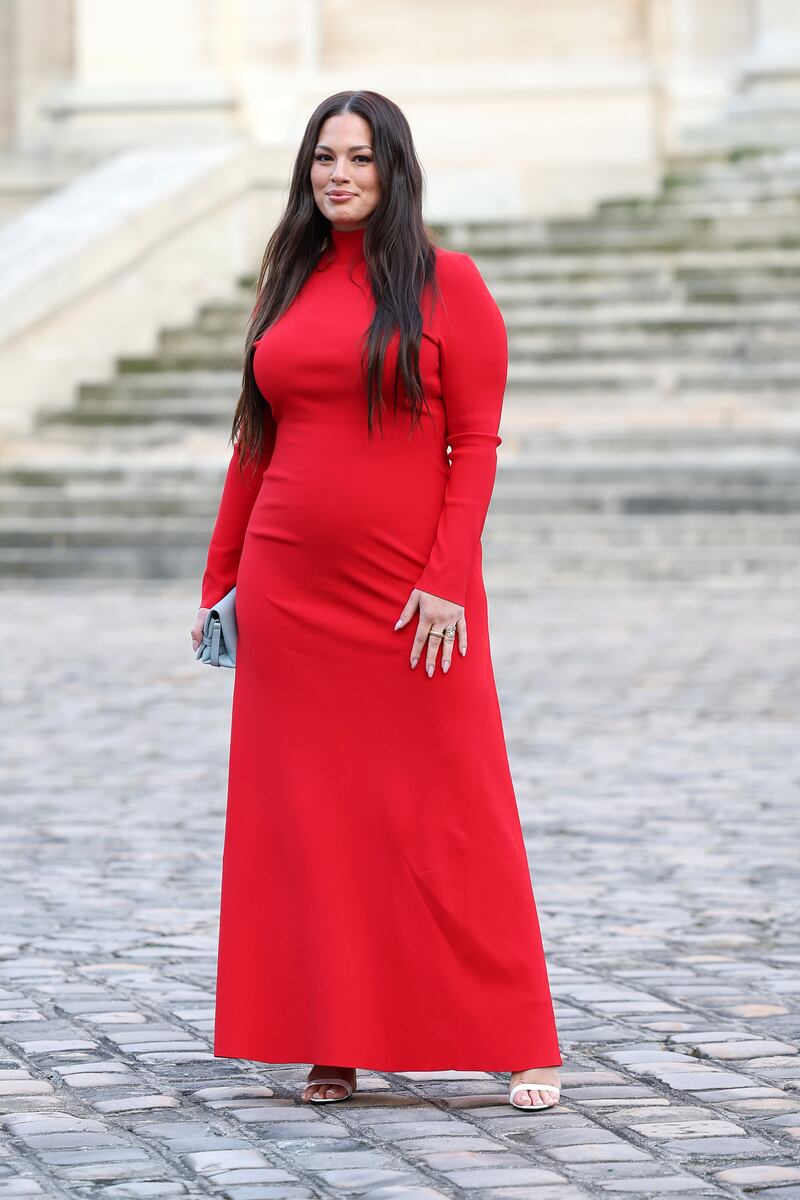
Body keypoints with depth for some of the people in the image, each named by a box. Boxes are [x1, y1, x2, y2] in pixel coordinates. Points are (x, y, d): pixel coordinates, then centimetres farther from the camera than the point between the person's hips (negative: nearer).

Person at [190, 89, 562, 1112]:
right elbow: (256, 446, 15)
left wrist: (447, 580, -14)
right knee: (310, 821, 4)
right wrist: (219, 579, 11)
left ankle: (522, 1045, 4)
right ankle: (332, 1045, 12)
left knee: (454, 819, -3)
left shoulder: (447, 282, -2)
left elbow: (476, 443, -6)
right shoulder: (287, 287, 11)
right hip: (290, 595, 4)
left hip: (411, 596, -4)